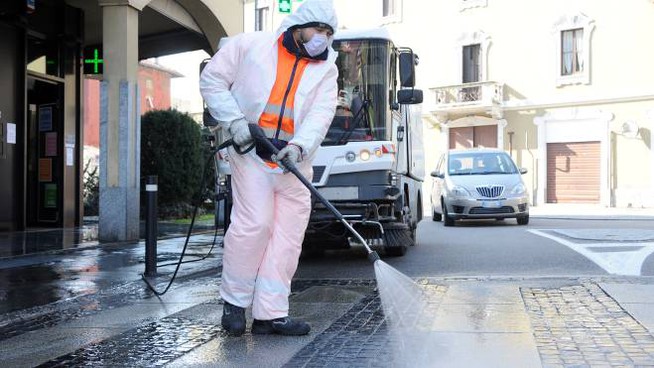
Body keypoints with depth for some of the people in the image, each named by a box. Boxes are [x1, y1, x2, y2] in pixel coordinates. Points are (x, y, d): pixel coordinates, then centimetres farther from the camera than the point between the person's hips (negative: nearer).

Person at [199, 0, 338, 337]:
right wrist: (234, 121, -8)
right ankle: (233, 300, 6)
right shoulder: (250, 45, 3)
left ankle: (270, 314, 7)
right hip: (251, 152, -4)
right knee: (254, 223, -14)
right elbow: (212, 80, 5)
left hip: (294, 160, 4)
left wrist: (299, 145, -22)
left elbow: (321, 113, -4)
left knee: (288, 234, 0)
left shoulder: (326, 69, 11)